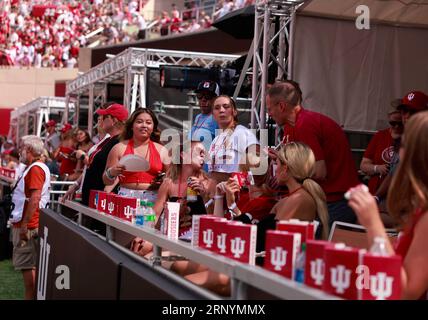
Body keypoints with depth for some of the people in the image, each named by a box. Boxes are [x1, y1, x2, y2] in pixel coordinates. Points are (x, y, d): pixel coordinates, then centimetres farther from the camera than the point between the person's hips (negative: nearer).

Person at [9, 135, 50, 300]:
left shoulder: (35, 169, -15)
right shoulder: (37, 167, 18)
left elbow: (35, 198, -24)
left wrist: (24, 224, -24)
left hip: (28, 225, -10)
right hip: (26, 223, 10)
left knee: (27, 265, -7)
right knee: (28, 265, 14)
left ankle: (30, 297, -4)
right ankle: (33, 296, 20)